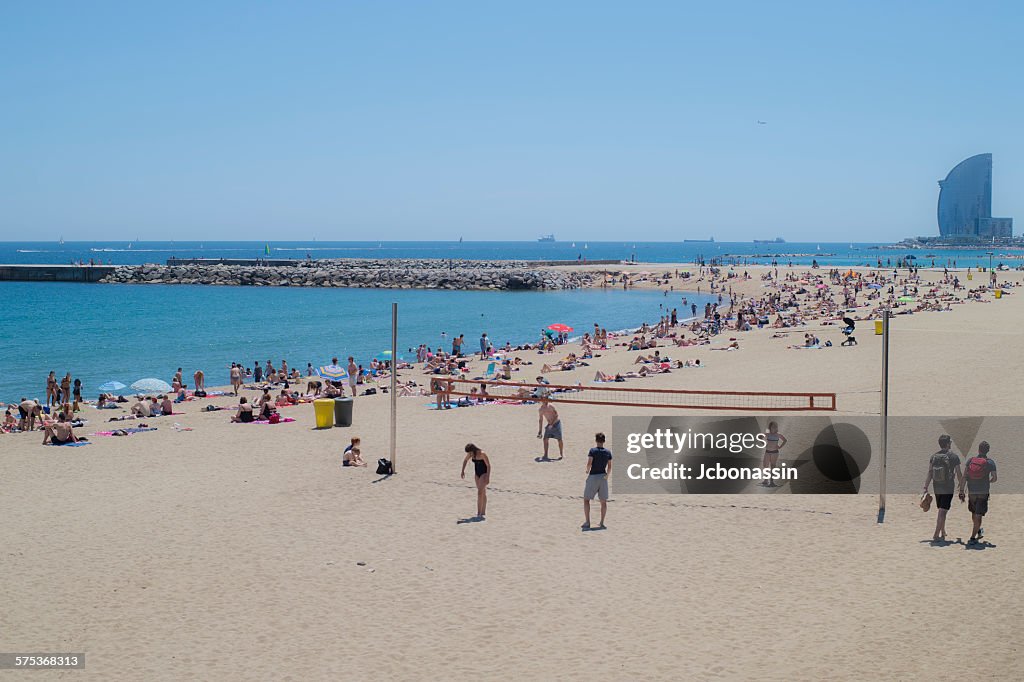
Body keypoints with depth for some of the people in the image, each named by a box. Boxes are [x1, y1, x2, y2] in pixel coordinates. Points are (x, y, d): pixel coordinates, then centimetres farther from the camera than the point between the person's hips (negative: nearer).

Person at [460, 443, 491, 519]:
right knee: (482, 493, 15)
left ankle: (479, 513, -19)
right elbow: (465, 461, 15)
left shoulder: (482, 454, -24)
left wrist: (488, 477, -23)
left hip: (484, 473, -7)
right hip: (477, 474, 7)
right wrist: (463, 471, 11)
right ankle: (483, 512, 23)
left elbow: (488, 465, -20)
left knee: (480, 492, -16)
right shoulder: (470, 454, -5)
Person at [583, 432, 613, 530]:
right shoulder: (608, 452, 3)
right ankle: (602, 523, 12)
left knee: (586, 499, 6)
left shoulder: (593, 451, -10)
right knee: (603, 501, 12)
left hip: (593, 477, -4)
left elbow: (589, 464, -18)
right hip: (603, 477, 4)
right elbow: (609, 467, 4)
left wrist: (587, 471, 0)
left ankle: (587, 522, -2)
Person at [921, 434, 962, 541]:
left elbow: (929, 473, 0)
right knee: (942, 512, -5)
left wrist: (925, 488, 1)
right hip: (948, 488, -5)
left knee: (941, 511, 19)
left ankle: (943, 533, 30)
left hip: (936, 488, 5)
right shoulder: (954, 456, -7)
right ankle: (936, 535, -10)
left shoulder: (933, 457, 4)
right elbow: (958, 474, -4)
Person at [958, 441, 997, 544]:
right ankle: (972, 538, -8)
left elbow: (964, 477, -4)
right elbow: (994, 478, -7)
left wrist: (961, 491, 1)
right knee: (978, 516, -1)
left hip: (972, 492, 3)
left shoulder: (970, 460, -1)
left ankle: (978, 532, 41)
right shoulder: (990, 462, -7)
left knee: (974, 514, 22)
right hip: (983, 493, -3)